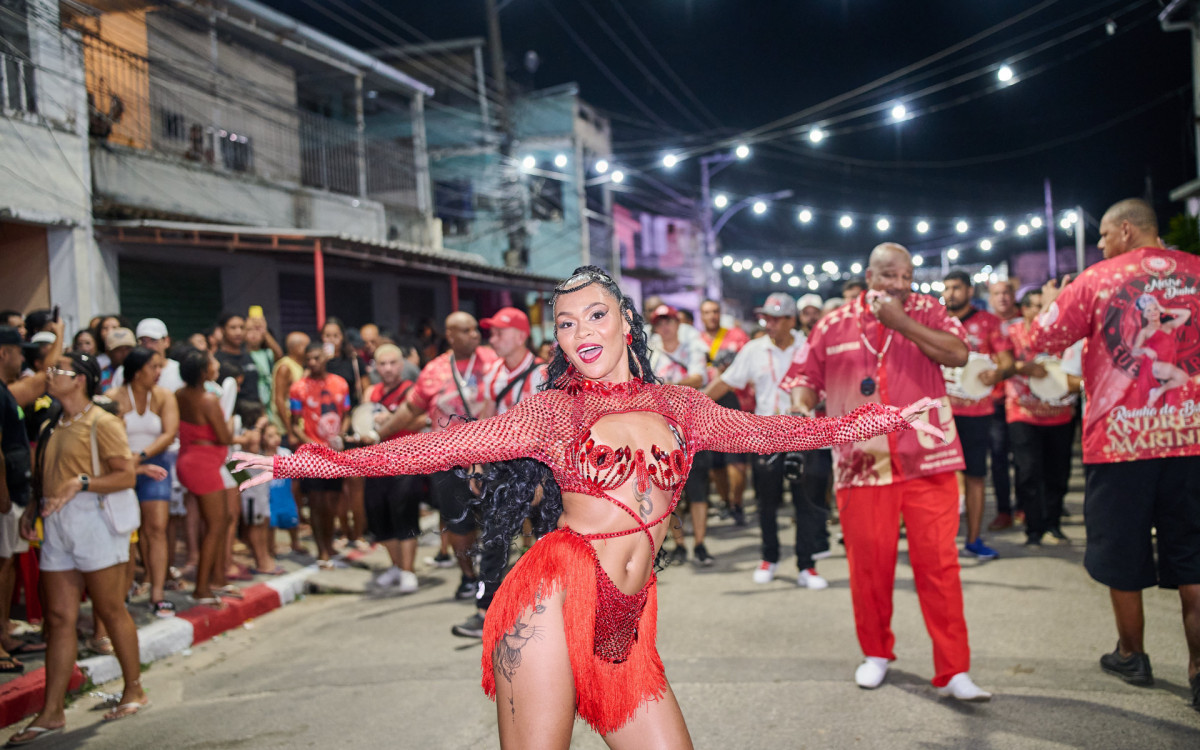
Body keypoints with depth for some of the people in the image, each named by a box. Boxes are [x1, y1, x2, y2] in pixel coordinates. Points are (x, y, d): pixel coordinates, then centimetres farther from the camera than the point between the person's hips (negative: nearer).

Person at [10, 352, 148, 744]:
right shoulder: (52, 428, 16)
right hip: (56, 524, 7)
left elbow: (126, 475, -12)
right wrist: (33, 506, 6)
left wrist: (81, 483, -23)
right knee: (59, 618, 6)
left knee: (111, 611, 2)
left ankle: (134, 691, 17)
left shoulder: (101, 423, -7)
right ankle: (52, 711, 10)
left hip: (93, 519, -7)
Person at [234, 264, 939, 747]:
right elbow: (440, 445, 0)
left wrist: (884, 416, 20)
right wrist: (303, 462, -4)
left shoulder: (678, 407, 15)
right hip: (558, 595, -4)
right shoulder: (554, 411, 4)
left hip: (628, 620, 4)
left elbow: (772, 430, 19)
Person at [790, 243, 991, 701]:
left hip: (927, 461, -1)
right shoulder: (834, 325, 7)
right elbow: (808, 378, 14)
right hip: (862, 464, 1)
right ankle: (876, 653, 29)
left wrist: (902, 322, -13)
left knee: (939, 563, -2)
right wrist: (802, 406, -7)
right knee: (869, 564, 8)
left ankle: (953, 671, 5)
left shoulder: (927, 312, 5)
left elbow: (958, 355, -11)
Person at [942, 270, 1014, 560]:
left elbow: (1007, 361, -1)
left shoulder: (988, 321, 6)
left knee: (975, 475, 4)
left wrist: (998, 373, -24)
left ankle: (973, 540, 13)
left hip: (977, 409, 0)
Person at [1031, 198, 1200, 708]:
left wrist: (1050, 300, 20)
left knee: (1123, 556, 11)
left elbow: (1043, 339, 0)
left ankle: (1131, 656, 23)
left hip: (1120, 434, -3)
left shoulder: (1096, 281, -4)